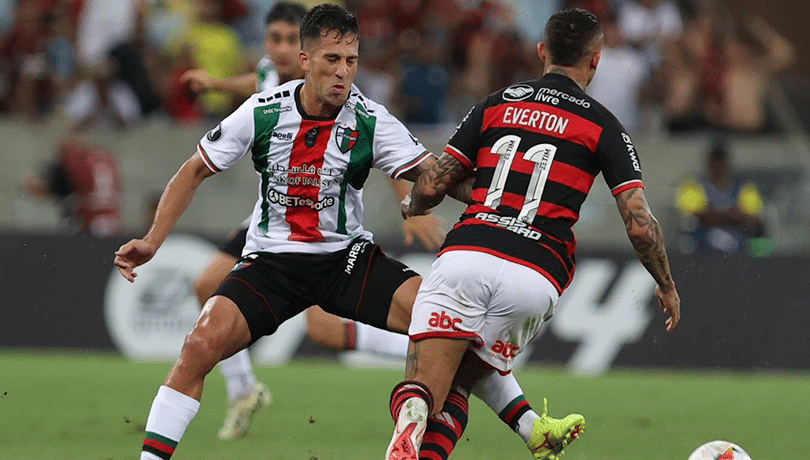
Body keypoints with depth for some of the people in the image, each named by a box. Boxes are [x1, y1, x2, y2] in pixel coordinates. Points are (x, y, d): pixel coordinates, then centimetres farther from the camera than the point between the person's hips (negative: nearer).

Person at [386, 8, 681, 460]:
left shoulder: (497, 104, 16)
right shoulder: (603, 126, 11)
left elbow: (430, 187, 14)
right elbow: (639, 223, 4)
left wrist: (412, 208, 38)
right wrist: (668, 287, 19)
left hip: (465, 252, 0)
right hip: (535, 278, 0)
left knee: (424, 387, -7)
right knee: (455, 387, 18)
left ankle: (412, 416, -42)